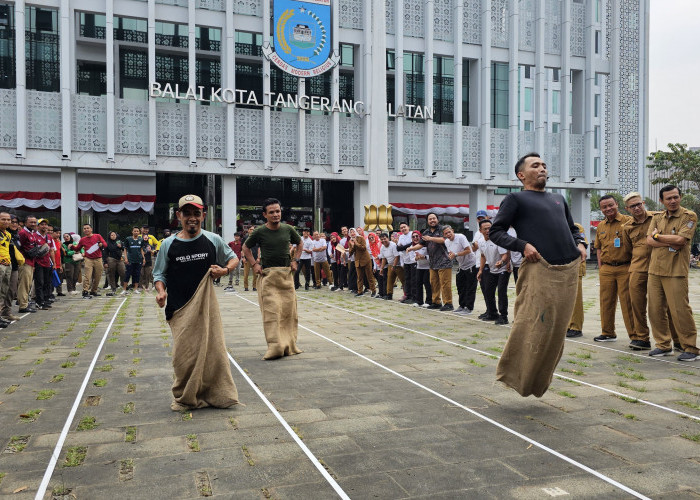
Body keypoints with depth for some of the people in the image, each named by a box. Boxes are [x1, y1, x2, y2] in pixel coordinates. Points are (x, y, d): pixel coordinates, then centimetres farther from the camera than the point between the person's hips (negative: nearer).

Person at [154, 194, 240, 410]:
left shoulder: (213, 240, 1)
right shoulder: (168, 245, 0)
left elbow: (233, 258, 15)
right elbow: (159, 274, 10)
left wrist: (225, 269, -5)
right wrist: (161, 291, -10)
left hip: (206, 305, 0)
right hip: (180, 309, 0)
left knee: (213, 349, 0)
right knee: (183, 354, 1)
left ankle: (218, 395, 15)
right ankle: (184, 398, 21)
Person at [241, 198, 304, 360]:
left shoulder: (288, 229, 3)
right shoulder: (260, 232, -4)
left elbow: (299, 244, 22)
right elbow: (245, 247, 12)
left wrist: (295, 260, 10)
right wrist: (254, 264, 1)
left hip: (286, 274, 3)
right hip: (268, 275, -3)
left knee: (289, 309, 6)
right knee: (271, 310, -9)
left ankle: (289, 345, 17)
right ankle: (275, 347, -6)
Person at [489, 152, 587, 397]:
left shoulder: (558, 199, 25)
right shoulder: (516, 199, 5)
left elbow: (572, 228, 34)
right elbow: (495, 232, -1)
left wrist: (580, 243, 13)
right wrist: (522, 245, -14)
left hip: (569, 270, 7)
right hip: (539, 269, -6)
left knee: (557, 329, 8)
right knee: (533, 328, -10)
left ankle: (538, 382, 21)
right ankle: (515, 376, 7)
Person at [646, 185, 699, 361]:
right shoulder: (657, 218, 15)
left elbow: (681, 239, -14)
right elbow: (649, 240, 4)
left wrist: (658, 236, -1)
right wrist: (671, 243, -10)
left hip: (676, 270, -5)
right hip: (655, 269, 5)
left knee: (680, 310, -7)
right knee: (655, 309, 6)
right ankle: (663, 345, 18)